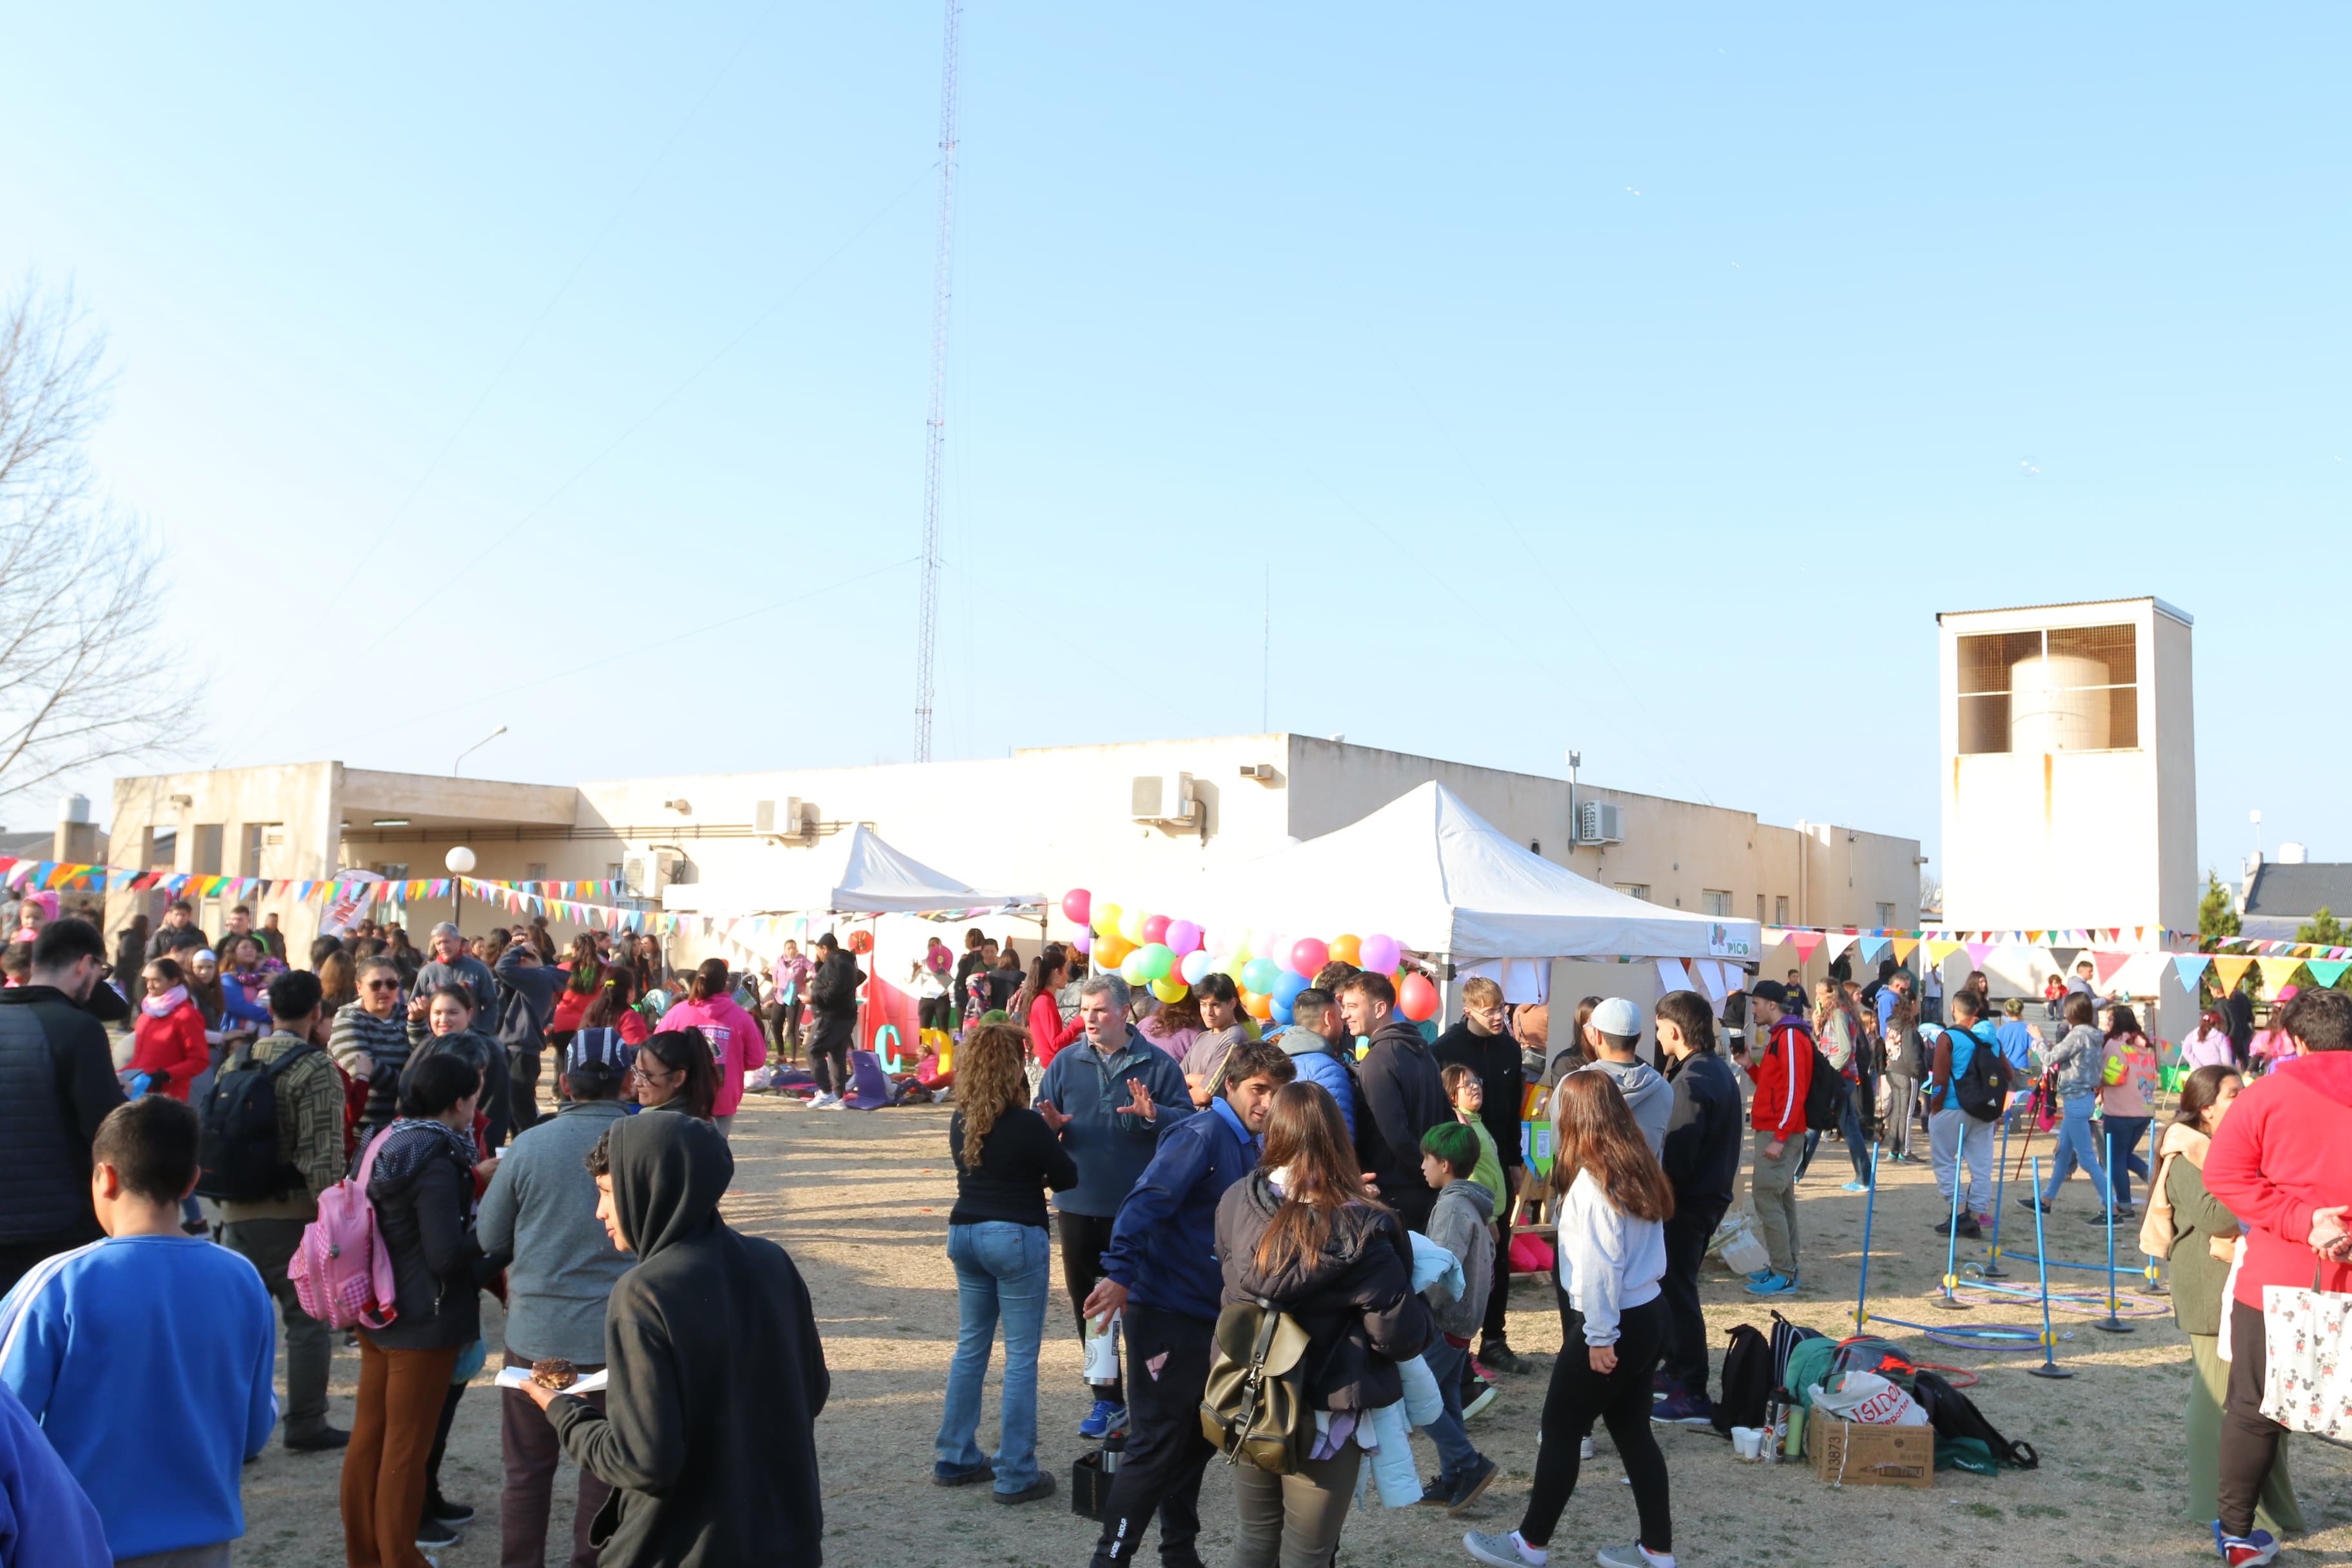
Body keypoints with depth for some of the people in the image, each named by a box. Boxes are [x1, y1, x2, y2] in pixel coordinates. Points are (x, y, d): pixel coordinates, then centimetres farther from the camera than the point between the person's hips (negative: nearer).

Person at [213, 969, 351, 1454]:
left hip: (237, 1211, 6)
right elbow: (322, 1154, -18)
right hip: (293, 1214, -6)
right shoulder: (315, 1069, -13)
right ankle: (306, 1425, 10)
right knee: (307, 1319, 5)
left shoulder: (234, 1064, 8)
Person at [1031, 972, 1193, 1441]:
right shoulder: (1066, 1063, 4)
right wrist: (1048, 1123, -19)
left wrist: (1154, 1115, -28)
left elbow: (1187, 1121, -9)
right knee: (1087, 1306, 12)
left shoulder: (1158, 1064, -4)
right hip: (1078, 1205, 4)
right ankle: (1107, 1398, 26)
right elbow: (1040, 1117, 3)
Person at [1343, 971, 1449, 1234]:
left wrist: (1424, 1173, -11)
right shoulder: (1422, 1051, 11)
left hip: (1395, 1196, -8)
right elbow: (1446, 1117, 15)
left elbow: (1395, 1134, -22)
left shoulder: (1378, 1061, -16)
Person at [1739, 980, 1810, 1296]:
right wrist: (1752, 1066, 6)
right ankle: (1786, 1269, 18)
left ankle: (1784, 1275, -8)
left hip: (1778, 1133, -10)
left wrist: (1779, 1138, -22)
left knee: (1767, 1198, -10)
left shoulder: (1791, 1037, -14)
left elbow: (1794, 1091, -20)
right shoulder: (1779, 1036, 17)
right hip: (1773, 1131, 10)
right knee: (1781, 1200, 13)